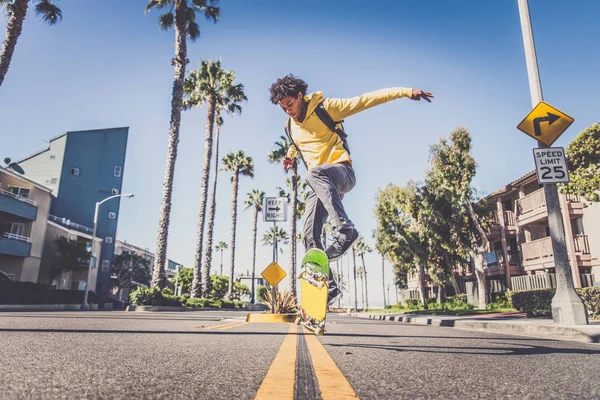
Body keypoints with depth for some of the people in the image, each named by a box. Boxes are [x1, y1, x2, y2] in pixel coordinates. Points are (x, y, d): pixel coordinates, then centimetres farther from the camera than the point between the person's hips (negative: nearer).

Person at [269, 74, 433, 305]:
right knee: (309, 235, -9)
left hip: (342, 171, -6)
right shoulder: (290, 127, 13)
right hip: (321, 185, 6)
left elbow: (366, 100, -9)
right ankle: (329, 287, -3)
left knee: (314, 174, -40)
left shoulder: (325, 108, -4)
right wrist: (290, 156, 19)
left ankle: (346, 231, -42)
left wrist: (405, 92, -15)